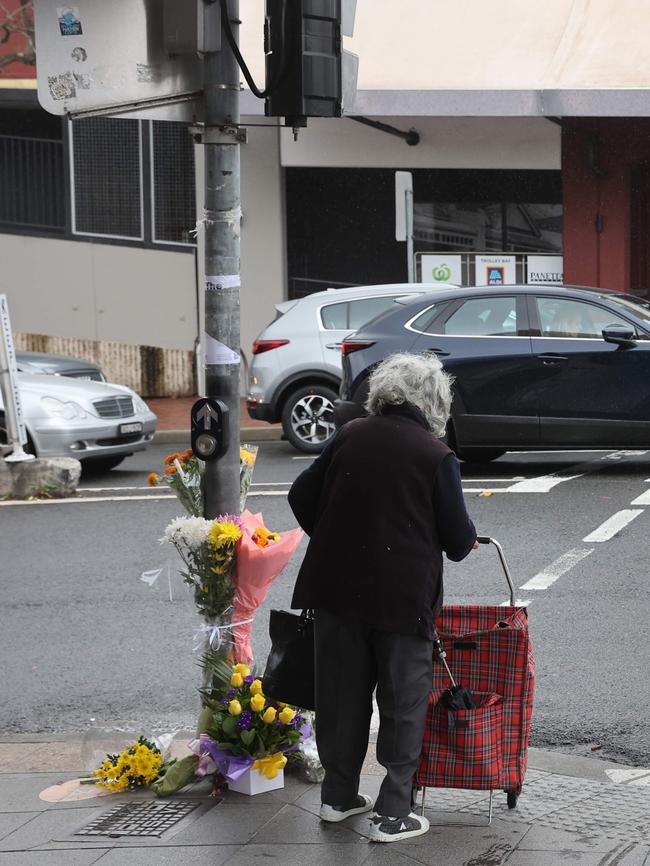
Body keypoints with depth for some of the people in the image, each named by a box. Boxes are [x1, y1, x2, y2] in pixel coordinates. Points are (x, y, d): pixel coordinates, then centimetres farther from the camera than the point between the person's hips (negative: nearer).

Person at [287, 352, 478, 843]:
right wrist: (464, 541, 18)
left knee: (342, 692, 16)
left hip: (337, 587, 4)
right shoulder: (436, 455, -8)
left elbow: (302, 497, 10)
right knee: (403, 702, 7)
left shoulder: (349, 437, 4)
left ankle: (339, 796, 28)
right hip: (403, 595, -4)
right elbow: (458, 536, -5)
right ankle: (393, 815, 9)